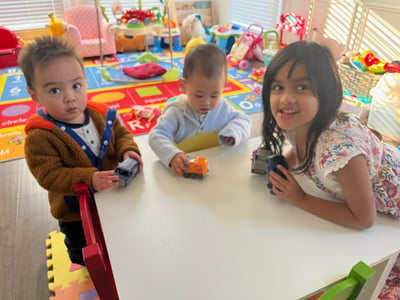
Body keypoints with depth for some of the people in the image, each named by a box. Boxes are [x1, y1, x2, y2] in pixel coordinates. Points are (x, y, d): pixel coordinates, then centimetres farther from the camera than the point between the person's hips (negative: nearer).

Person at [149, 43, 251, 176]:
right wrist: (172, 155, -38)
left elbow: (243, 119, 10)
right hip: (184, 169, -3)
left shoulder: (222, 107, -2)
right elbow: (157, 136, -18)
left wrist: (233, 132, -13)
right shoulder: (176, 113, -12)